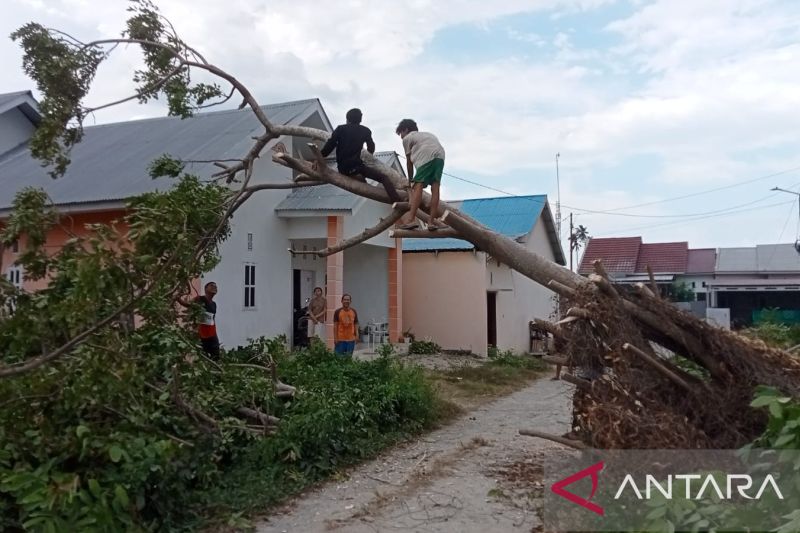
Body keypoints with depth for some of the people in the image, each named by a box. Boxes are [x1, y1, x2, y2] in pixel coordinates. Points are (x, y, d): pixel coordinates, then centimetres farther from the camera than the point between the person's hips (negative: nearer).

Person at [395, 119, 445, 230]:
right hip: (440, 155, 6)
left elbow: (409, 162, 18)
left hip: (427, 156, -6)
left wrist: (410, 179, 29)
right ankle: (432, 221, -2)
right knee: (435, 187, 4)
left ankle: (411, 219, -23)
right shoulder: (427, 134, 39)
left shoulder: (407, 138, 20)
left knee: (418, 185, -12)